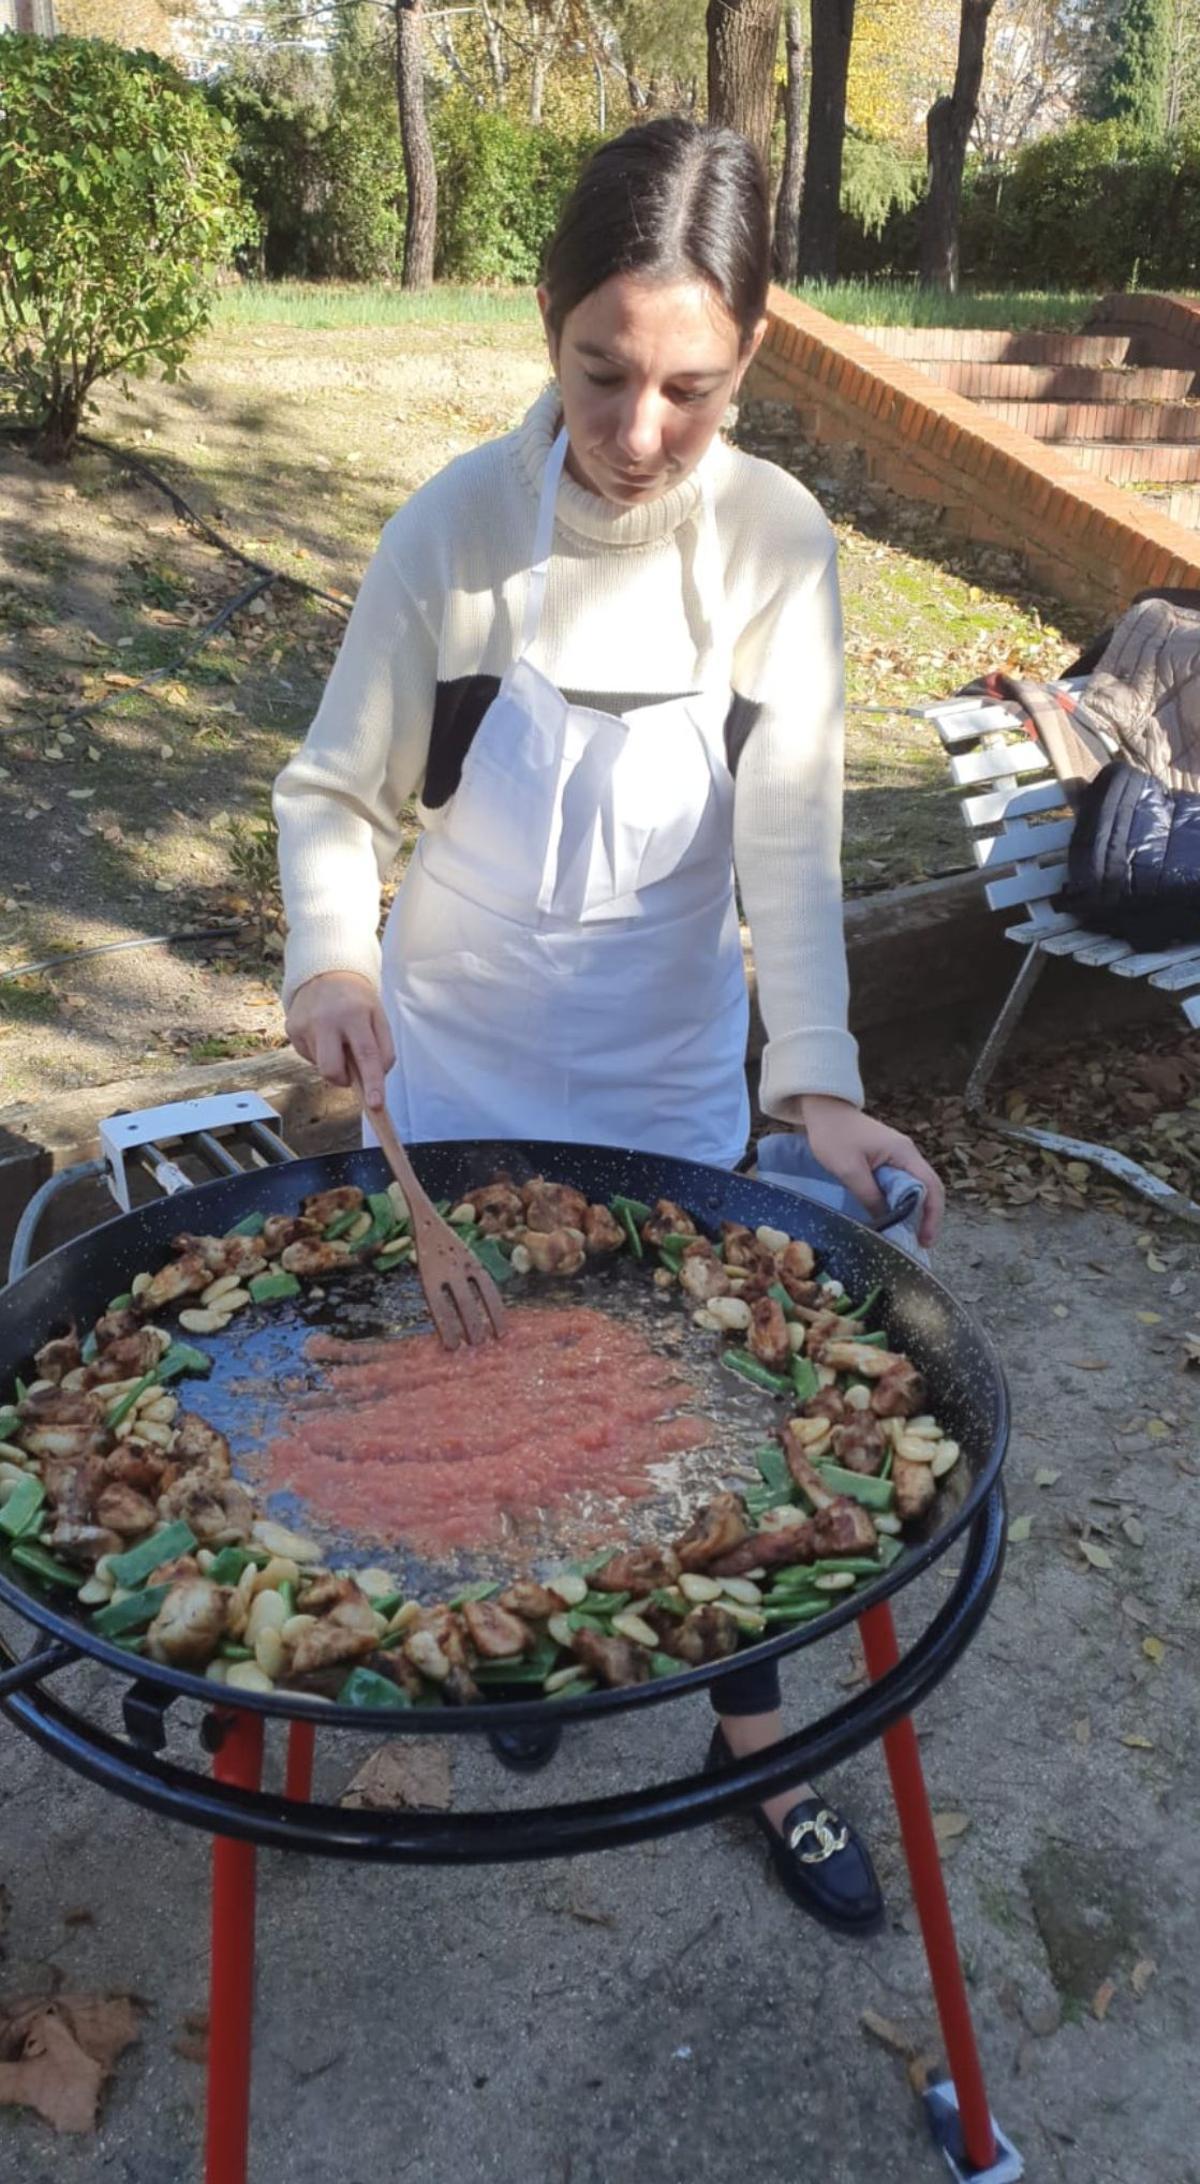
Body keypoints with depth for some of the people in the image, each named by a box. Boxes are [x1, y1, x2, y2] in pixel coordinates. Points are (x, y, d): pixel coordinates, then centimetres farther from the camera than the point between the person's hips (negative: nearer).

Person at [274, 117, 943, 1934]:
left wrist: (816, 1077, -29)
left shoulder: (776, 543, -13)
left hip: (674, 1069, 1)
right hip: (463, 1068, 0)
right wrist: (334, 957, -27)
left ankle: (752, 1737, 36)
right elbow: (336, 792, -8)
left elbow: (789, 835, -16)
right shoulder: (459, 525, -15)